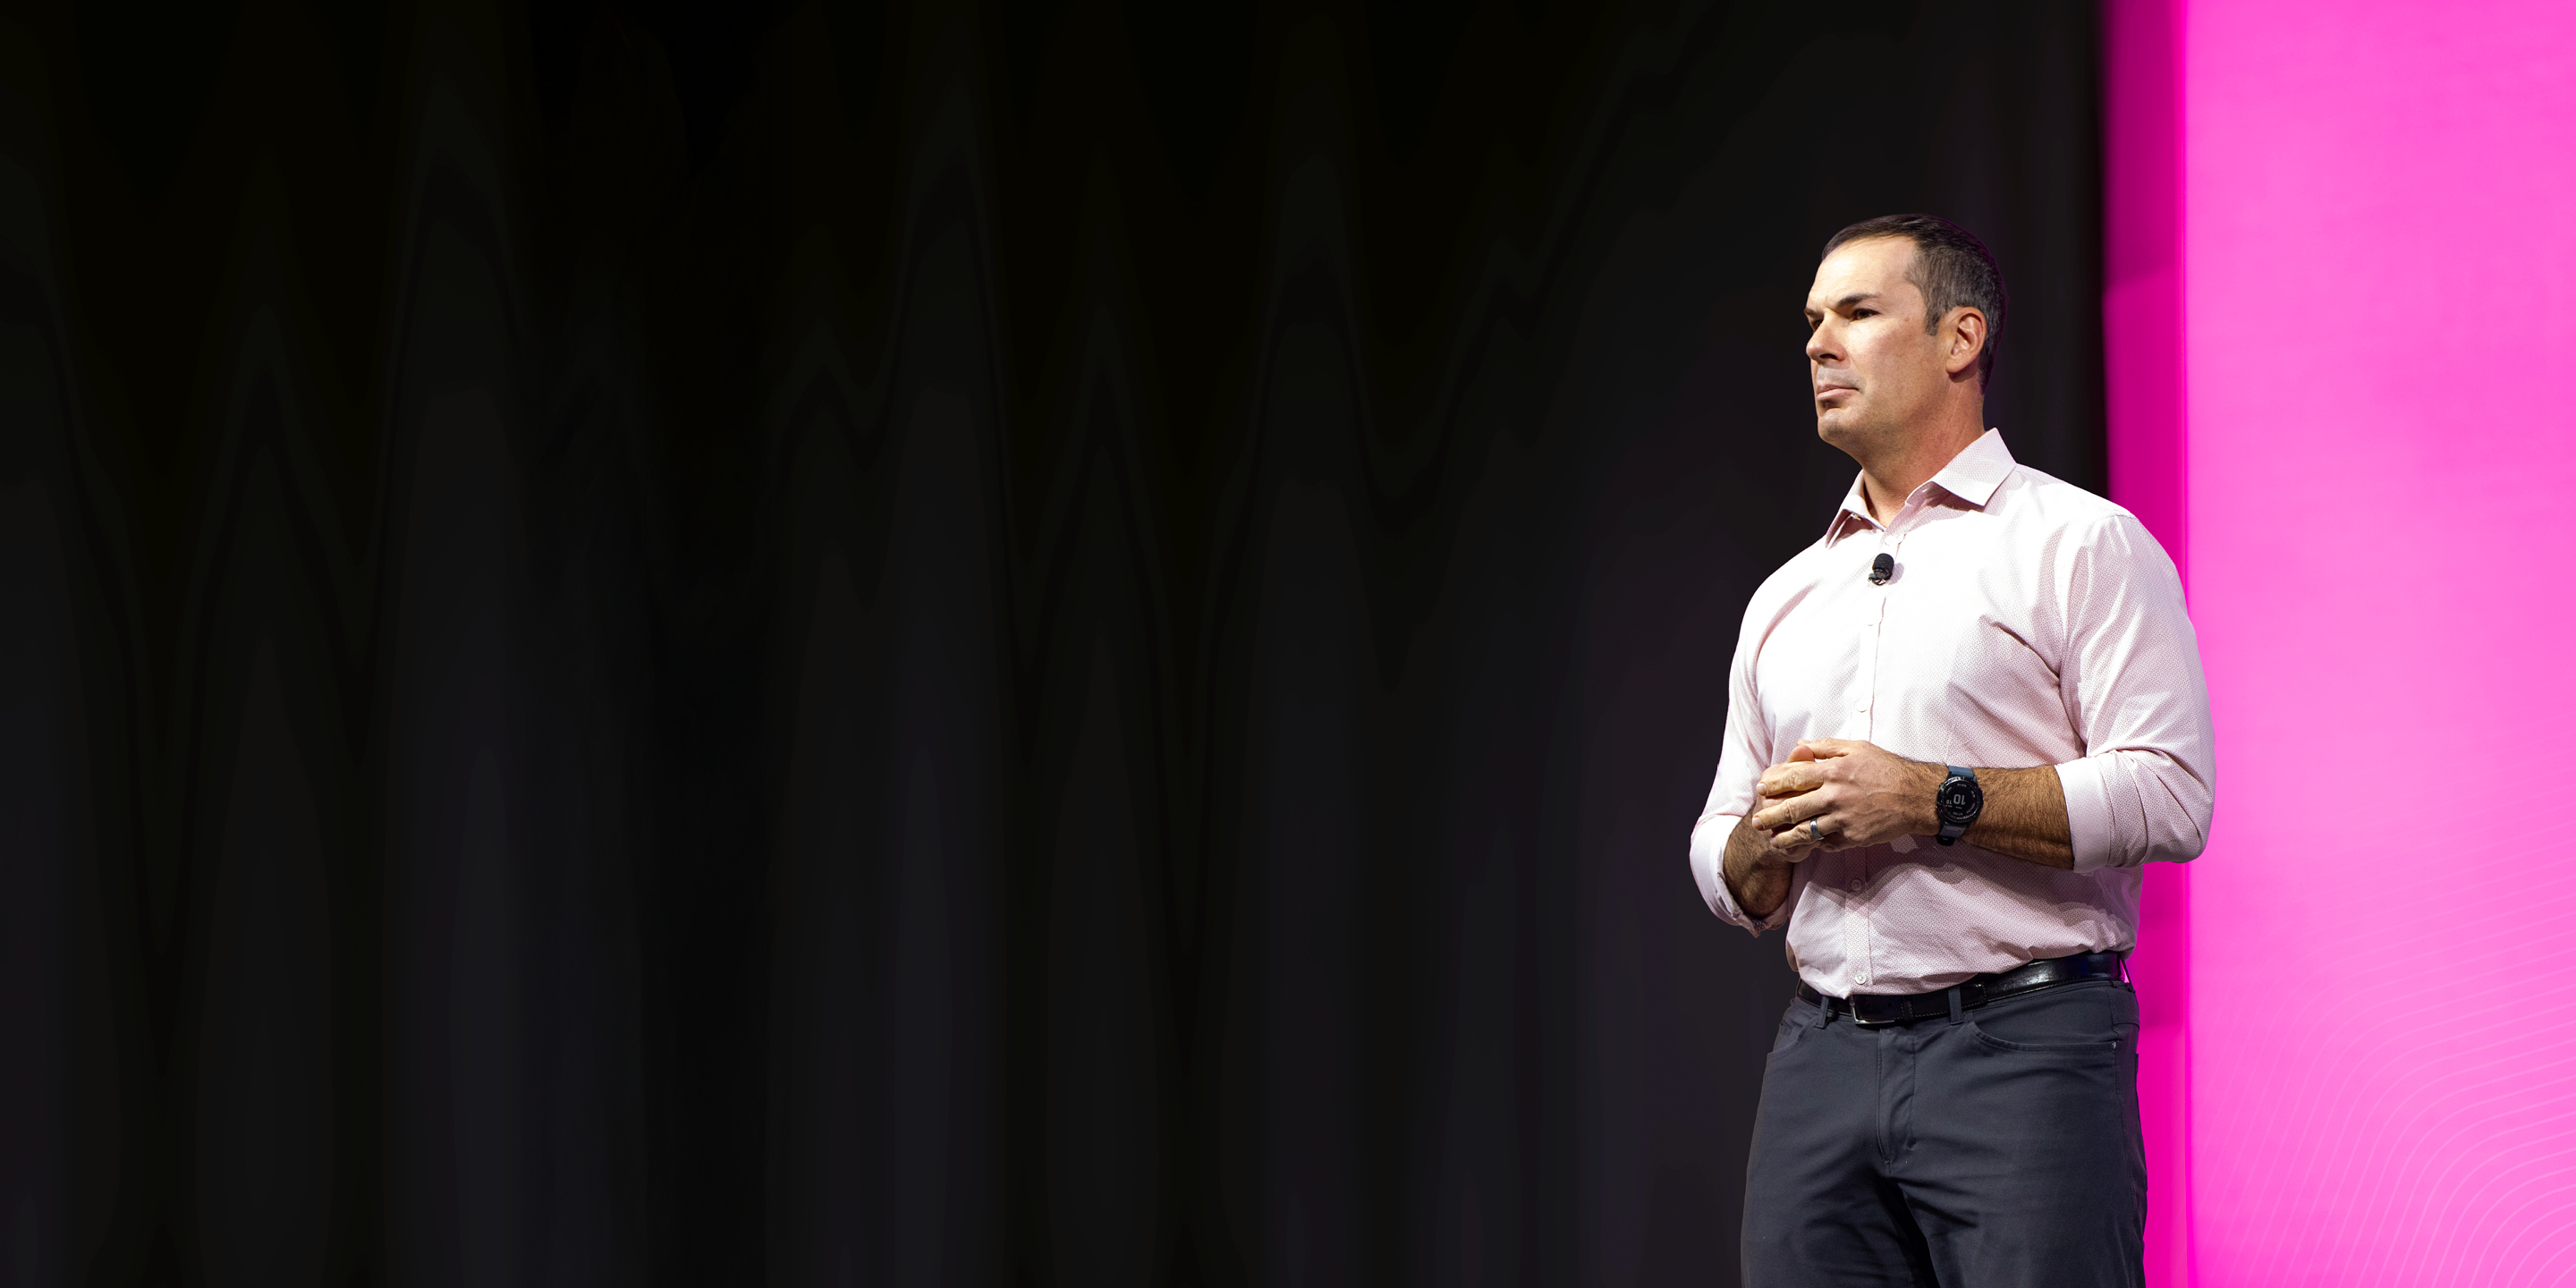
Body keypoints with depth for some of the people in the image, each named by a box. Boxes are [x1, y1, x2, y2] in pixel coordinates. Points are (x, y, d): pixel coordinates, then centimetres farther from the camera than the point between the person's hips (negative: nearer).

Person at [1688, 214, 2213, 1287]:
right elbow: (1724, 874, 21)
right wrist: (1768, 836, -2)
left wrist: (1935, 800, -14)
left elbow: (2168, 796, -9)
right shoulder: (1786, 598, 21)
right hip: (1821, 1064, 5)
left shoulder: (2079, 544, 2)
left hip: (2023, 1048, -5)